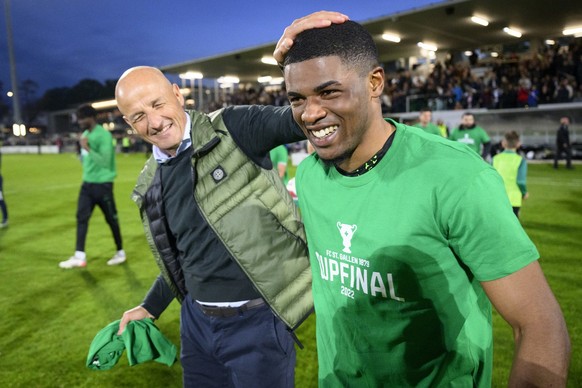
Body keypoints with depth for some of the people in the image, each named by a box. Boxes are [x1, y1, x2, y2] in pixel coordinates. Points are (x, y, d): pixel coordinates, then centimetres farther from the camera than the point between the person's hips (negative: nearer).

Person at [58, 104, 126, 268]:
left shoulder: (104, 135, -16)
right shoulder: (85, 134, 10)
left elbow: (105, 161, -23)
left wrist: (87, 148, -25)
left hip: (102, 184, -7)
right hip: (87, 183, 8)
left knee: (111, 219, 4)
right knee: (81, 217, 1)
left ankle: (120, 252, 20)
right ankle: (79, 256, 4)